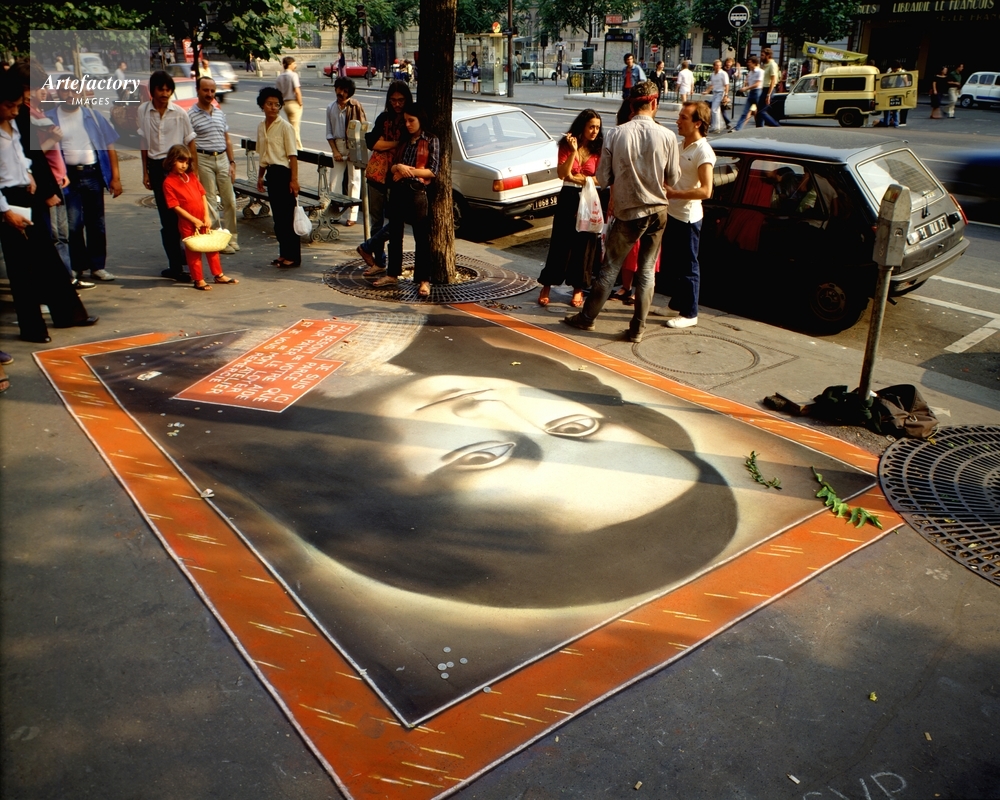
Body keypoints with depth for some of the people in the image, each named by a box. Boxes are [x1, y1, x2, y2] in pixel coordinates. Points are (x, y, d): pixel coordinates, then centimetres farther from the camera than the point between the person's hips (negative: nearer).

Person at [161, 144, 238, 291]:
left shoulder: (191, 176, 8)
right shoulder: (168, 182, -10)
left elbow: (203, 195, 6)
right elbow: (175, 206, -13)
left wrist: (207, 216, -4)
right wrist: (194, 220, -15)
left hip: (204, 220, 6)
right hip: (187, 223, -6)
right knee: (193, 251, 3)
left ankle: (219, 275, 25)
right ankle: (198, 280, 14)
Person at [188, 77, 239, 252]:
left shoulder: (220, 113, 13)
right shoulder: (191, 115, -5)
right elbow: (190, 145, -7)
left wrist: (232, 162, 9)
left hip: (222, 159, 5)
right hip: (203, 160, -5)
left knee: (230, 201, 6)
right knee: (210, 203, -2)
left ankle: (231, 238, 16)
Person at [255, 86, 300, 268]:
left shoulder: (285, 127, -9)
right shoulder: (261, 127, 11)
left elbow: (293, 155, -12)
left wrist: (294, 179, -18)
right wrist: (260, 176, 19)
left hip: (284, 173, -7)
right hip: (271, 173, 7)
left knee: (287, 216, -4)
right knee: (277, 216, 11)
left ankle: (293, 256, 4)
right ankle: (284, 253, 20)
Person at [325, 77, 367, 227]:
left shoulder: (355, 106, -7)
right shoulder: (331, 108, 6)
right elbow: (329, 132, 8)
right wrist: (335, 151, -3)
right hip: (338, 145, 4)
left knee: (353, 180, -1)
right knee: (334, 180, 5)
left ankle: (351, 215, 4)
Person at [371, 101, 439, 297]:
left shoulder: (431, 141, 1)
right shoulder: (403, 141, 17)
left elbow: (433, 171, -6)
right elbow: (392, 166, 13)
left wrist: (410, 171, -13)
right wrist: (398, 168, -10)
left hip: (417, 192, -6)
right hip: (397, 190, 6)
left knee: (422, 237, -4)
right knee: (395, 233, 11)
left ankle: (423, 280, -2)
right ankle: (393, 274, 22)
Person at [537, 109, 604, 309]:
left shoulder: (598, 150, 2)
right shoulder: (567, 145, 1)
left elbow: (599, 179, -5)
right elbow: (562, 173, -12)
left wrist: (576, 178, -12)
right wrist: (574, 151, -20)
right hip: (568, 198, -1)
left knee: (584, 245, 4)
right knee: (560, 243, 1)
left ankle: (578, 289, 16)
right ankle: (546, 287, 9)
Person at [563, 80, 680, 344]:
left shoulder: (616, 136, -10)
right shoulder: (667, 136, -8)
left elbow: (603, 178, -5)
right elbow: (672, 178, 0)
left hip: (627, 212, -1)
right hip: (657, 211, 1)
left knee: (610, 267, 11)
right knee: (646, 270, 10)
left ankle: (587, 317, 20)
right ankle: (637, 327, 13)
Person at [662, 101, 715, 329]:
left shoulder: (703, 151, -17)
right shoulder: (681, 146, 10)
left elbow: (706, 191, -24)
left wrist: (674, 194, -23)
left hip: (688, 218, -9)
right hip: (671, 214, 9)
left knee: (687, 267, 0)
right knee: (674, 263, 18)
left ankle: (689, 314, 10)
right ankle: (676, 303, 33)